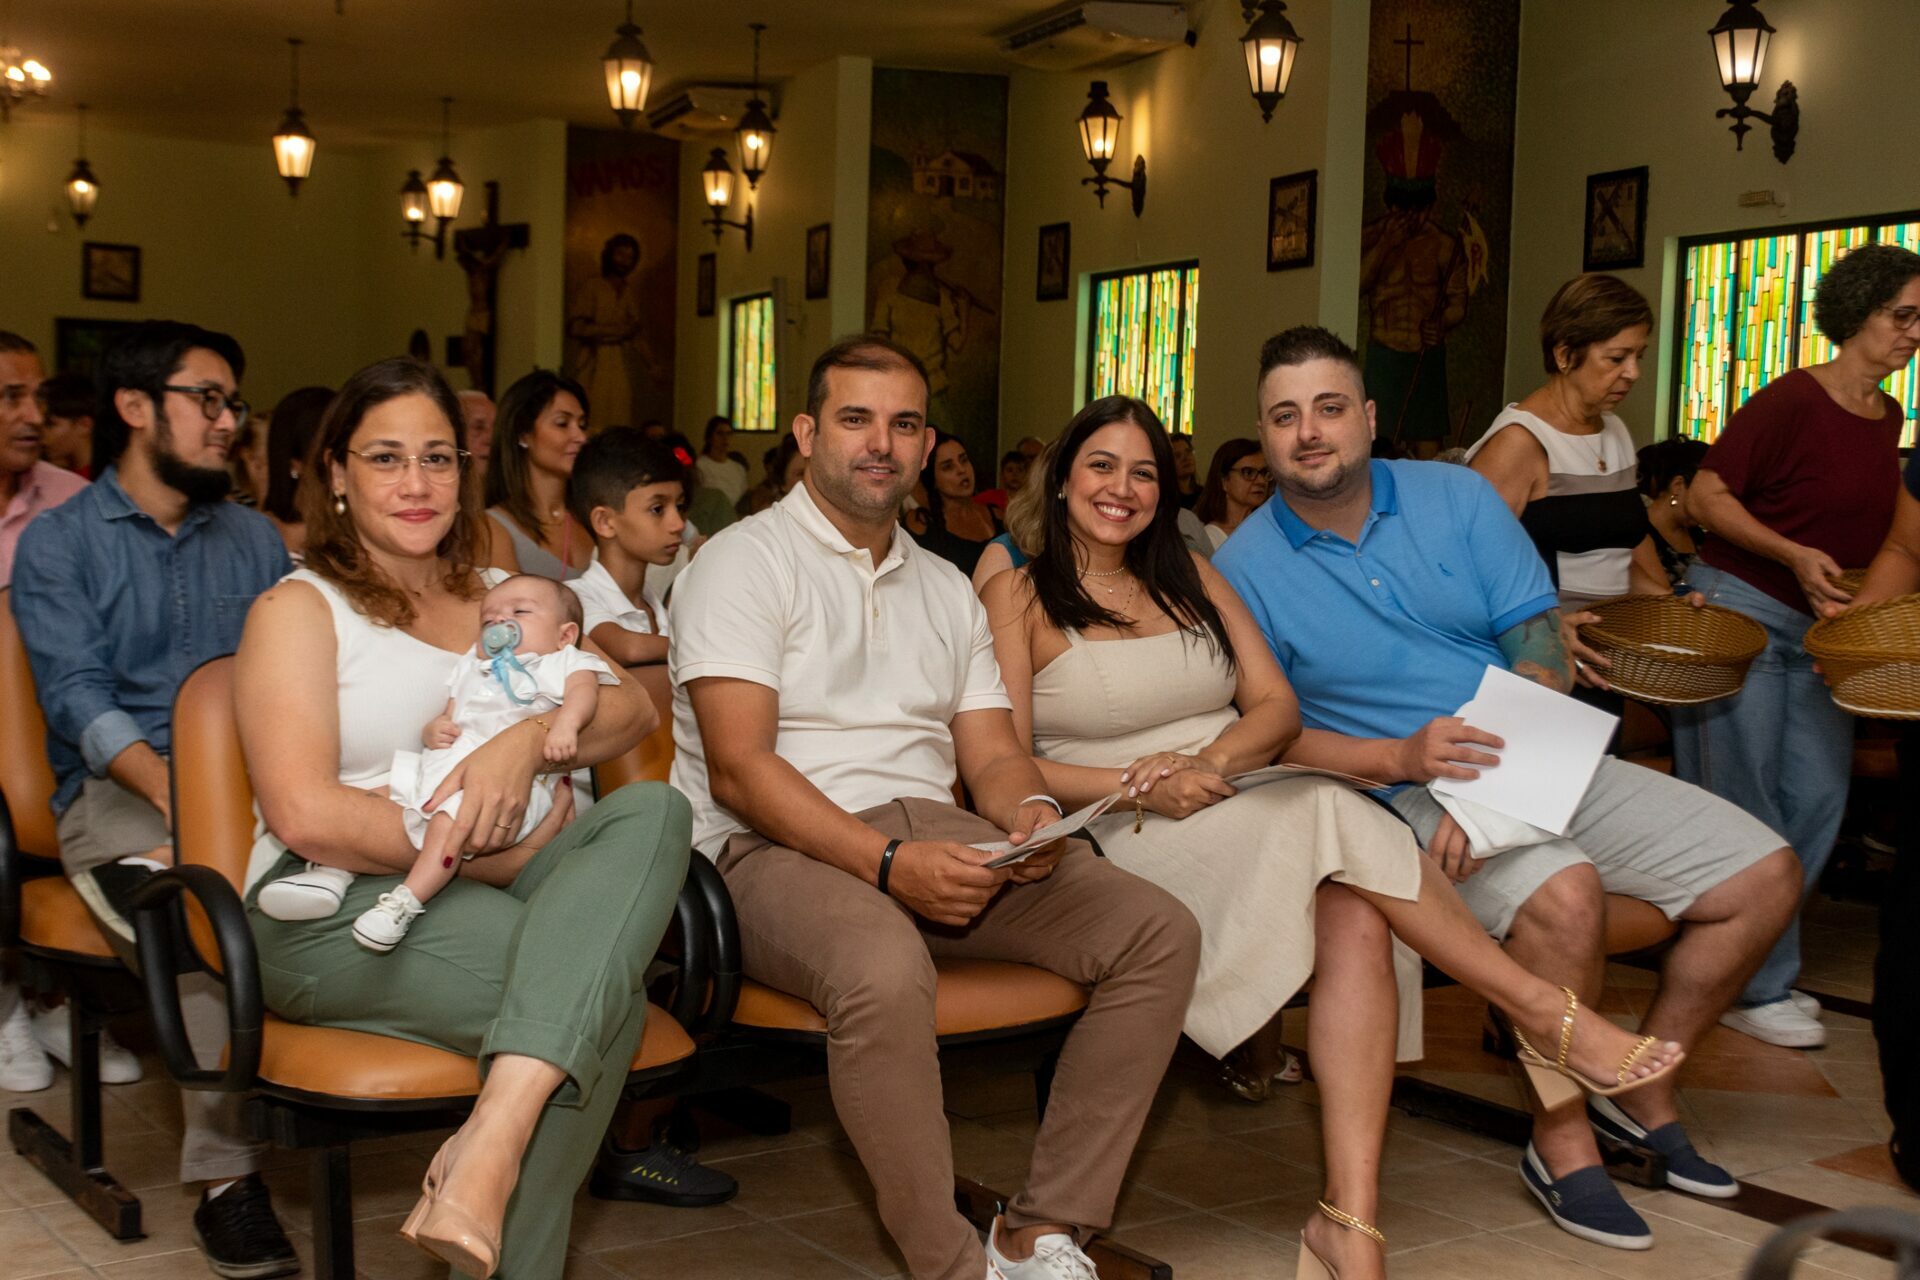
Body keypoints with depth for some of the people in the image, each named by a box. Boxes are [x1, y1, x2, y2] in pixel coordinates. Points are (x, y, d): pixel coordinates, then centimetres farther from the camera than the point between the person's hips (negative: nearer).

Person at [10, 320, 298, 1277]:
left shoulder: (255, 540, 20)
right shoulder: (58, 544, 8)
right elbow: (79, 697, -5)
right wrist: (177, 799, -22)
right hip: (115, 793, -3)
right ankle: (226, 1176, -27)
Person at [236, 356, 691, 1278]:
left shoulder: (501, 599, 23)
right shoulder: (301, 609, 6)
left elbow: (631, 709, 8)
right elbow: (305, 815, -9)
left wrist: (531, 739, -14)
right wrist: (493, 856, -13)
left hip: (483, 890, 6)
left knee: (652, 810, -28)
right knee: (598, 994, -31)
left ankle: (494, 1134, -38)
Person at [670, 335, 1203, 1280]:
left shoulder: (947, 589, 23)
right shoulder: (745, 563, 0)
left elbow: (992, 753, 16)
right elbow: (739, 769, -11)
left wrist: (1028, 811, -9)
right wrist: (887, 863, -22)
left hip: (932, 830, 6)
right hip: (777, 847, -6)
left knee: (1160, 933, -13)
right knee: (884, 970, -40)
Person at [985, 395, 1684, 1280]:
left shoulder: (1190, 576, 19)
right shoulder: (1019, 598, 6)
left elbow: (1278, 708, 10)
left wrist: (1210, 763, -12)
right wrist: (1140, 787, -16)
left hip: (1250, 803, 4)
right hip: (1129, 842, -4)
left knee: (1356, 916, -29)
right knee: (1329, 812, -30)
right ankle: (1543, 1010, -20)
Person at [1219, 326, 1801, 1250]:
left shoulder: (1457, 498, 3)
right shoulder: (1246, 570, -3)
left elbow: (1542, 654, -2)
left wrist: (1487, 789, -18)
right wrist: (1401, 758, -22)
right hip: (1400, 794, -5)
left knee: (1765, 875, -3)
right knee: (1562, 892, -35)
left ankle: (1643, 1091, 14)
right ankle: (1562, 1143, -13)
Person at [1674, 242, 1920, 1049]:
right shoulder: (1792, 401, -14)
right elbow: (1706, 495, -14)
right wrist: (1793, 557, -21)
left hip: (1820, 623, 8)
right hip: (1741, 610, -8)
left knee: (1818, 796, 5)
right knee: (1743, 803, -1)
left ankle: (1763, 970, 19)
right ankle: (1755, 987, 7)